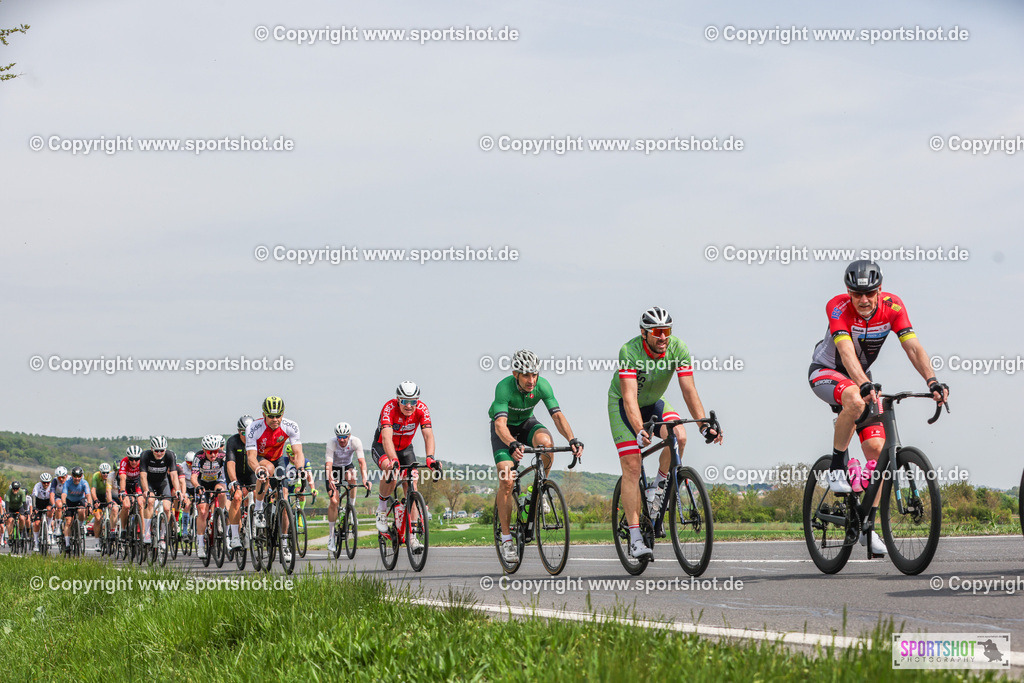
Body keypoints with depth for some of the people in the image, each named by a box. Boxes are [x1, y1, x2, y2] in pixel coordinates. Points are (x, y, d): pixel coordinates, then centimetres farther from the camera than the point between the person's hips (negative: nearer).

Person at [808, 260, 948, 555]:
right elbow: (846, 351, -42)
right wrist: (865, 386, -58)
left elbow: (913, 347, -26)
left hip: (861, 377, 4)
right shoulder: (837, 307, -29)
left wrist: (933, 381, -42)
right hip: (825, 371, -4)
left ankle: (868, 525, 2)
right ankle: (837, 468, -20)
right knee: (855, 400, -40)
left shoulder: (892, 306, -19)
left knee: (876, 447, -8)